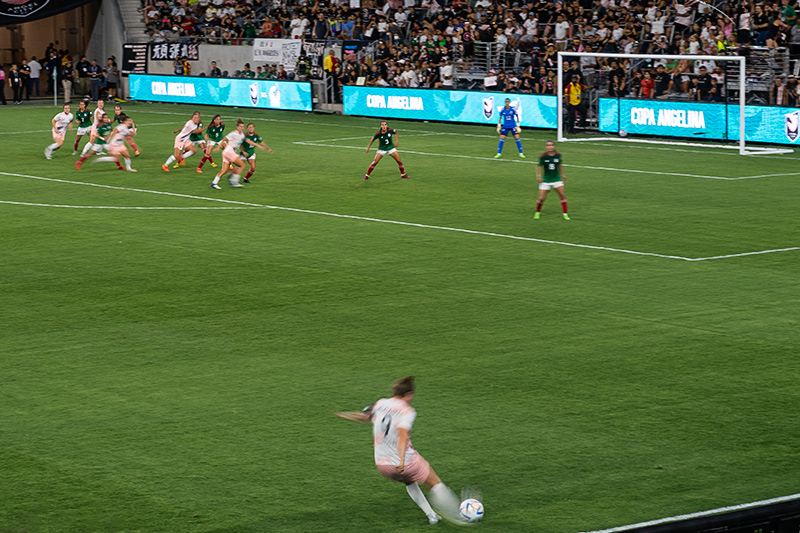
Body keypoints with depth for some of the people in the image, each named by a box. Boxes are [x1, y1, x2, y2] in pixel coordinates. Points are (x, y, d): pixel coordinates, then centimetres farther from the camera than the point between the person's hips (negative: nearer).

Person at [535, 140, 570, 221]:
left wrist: (562, 174, 19)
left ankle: (565, 214, -1)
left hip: (556, 179, 2)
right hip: (546, 180, -2)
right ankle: (537, 213, 24)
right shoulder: (543, 156, -12)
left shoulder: (558, 155, -5)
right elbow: (539, 166, 1)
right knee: (541, 198, -3)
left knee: (562, 195, -11)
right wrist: (538, 176, -9)